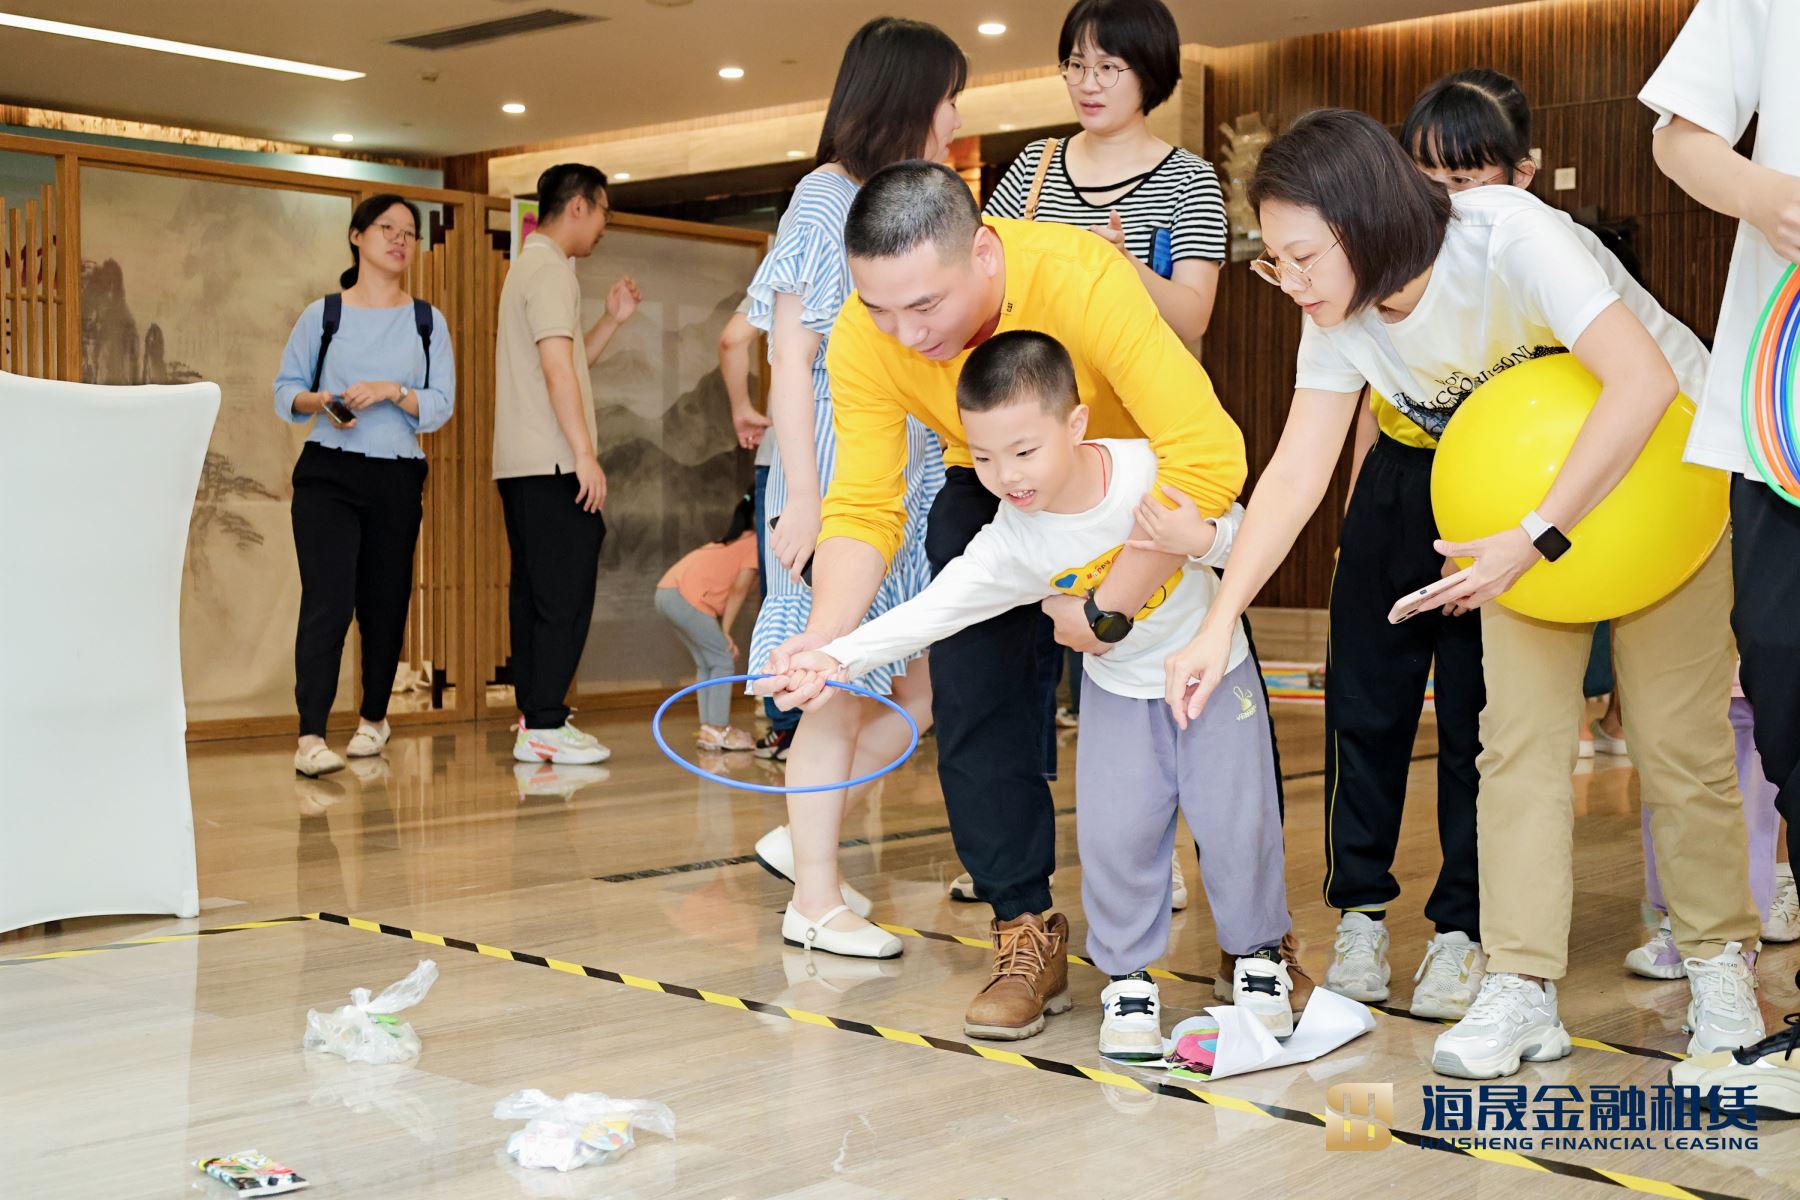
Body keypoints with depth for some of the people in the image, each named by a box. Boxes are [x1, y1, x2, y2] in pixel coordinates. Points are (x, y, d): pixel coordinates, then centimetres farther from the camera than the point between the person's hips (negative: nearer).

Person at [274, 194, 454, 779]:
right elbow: (285, 389, 7)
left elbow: (440, 406, 2)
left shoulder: (428, 322, 9)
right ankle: (310, 738, -16)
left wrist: (392, 391, -16)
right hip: (328, 473, -2)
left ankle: (373, 718, 30)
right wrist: (316, 402, -14)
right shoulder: (323, 315, 5)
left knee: (384, 602, 9)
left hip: (398, 478, 3)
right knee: (327, 599, -15)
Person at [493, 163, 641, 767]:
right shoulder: (549, 269, -9)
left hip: (522, 466, 10)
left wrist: (612, 319, 17)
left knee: (535, 592, 9)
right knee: (566, 592, -8)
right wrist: (586, 454, -19)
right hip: (551, 465, -10)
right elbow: (558, 367, -18)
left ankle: (534, 722, 11)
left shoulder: (527, 267, 23)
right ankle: (546, 723, -8)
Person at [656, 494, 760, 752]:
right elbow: (739, 589, -8)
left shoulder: (736, 542, 27)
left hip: (667, 592, 9)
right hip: (686, 596, -9)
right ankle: (718, 730, -4)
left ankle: (709, 728, 14)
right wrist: (726, 632, -6)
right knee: (723, 660, -2)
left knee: (706, 663, 16)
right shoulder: (756, 543, 0)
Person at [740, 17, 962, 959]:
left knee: (923, 687, 7)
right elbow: (790, 359, -12)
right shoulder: (827, 199, -6)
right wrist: (801, 496, -17)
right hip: (840, 481, -8)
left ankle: (799, 836, 21)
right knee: (839, 691, -1)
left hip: (911, 482, 8)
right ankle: (816, 900, 10)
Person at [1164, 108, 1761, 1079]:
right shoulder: (1338, 313, -15)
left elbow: (1644, 382, -39)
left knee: (1677, 734, -1)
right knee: (1519, 736, -4)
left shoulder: (1510, 238, -33)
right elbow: (1297, 467, -15)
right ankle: (1522, 990, 0)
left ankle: (1719, 961, 17)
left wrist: (1536, 538, -41)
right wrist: (1219, 623, -23)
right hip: (1519, 504, 5)